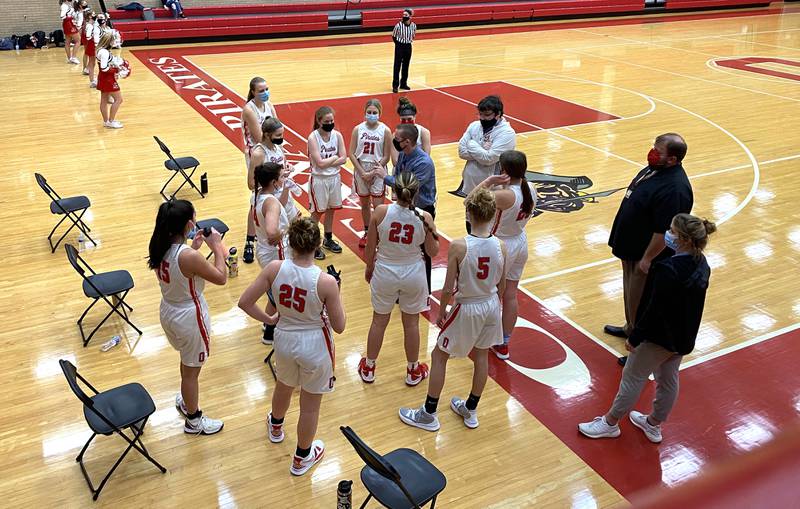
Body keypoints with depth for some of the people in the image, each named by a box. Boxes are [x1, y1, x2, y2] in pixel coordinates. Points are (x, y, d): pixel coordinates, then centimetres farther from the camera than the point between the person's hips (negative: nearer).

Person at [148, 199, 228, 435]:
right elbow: (221, 278, -20)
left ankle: (185, 401, 53)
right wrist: (217, 247, -12)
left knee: (187, 362, 31)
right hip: (189, 318, -8)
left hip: (168, 312, 8)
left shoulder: (160, 247, -9)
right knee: (191, 370, 13)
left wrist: (193, 247, 5)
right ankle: (194, 420, 32)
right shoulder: (189, 257, -32)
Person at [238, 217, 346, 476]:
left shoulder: (275, 268, -19)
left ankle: (276, 427, 64)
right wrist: (337, 295, -3)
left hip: (284, 340, 4)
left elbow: (244, 302, -12)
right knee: (310, 406, 18)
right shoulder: (326, 282, -27)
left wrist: (268, 319, 4)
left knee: (283, 386, 35)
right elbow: (339, 326, -16)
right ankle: (302, 458, 40)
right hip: (315, 347, -4)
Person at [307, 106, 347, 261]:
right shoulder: (313, 138, -17)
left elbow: (343, 158, -7)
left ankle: (328, 239, 34)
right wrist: (335, 157, -10)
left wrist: (327, 162, -17)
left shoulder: (337, 135, -3)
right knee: (317, 212, 5)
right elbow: (320, 163, -22)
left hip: (334, 177, 5)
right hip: (319, 179, -5)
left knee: (331, 209, 17)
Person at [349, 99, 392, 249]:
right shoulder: (358, 129, -3)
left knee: (378, 206, -4)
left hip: (377, 172, -3)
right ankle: (367, 233, 31)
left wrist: (372, 173, -12)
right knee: (364, 204, 15)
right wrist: (362, 172, -11)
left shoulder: (385, 131, -9)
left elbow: (386, 157, -7)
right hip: (361, 170, 3)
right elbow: (352, 154, -3)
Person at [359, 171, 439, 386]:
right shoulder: (424, 218, -17)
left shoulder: (380, 212, -18)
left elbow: (370, 247, -7)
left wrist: (369, 268, 10)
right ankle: (413, 371, 36)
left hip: (384, 273, 0)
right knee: (411, 323, 18)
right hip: (412, 275, 0)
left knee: (379, 322, 19)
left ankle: (368, 368, 37)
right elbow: (433, 251, -6)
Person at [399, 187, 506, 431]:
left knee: (439, 356, 14)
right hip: (491, 306, 5)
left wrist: (441, 312, 0)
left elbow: (448, 289, -17)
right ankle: (470, 411, 40)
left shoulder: (458, 246, -24)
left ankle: (429, 414, 25)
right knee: (481, 356, 23)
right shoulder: (500, 246, -11)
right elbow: (500, 287, 1)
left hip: (466, 308, -5)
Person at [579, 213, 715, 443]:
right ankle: (654, 424, 41)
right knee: (668, 380, 21)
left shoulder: (669, 269, -31)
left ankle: (610, 423, 26)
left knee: (633, 377, 9)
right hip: (683, 337, 8)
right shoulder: (701, 265, -4)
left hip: (660, 336, -8)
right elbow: (691, 304, 7)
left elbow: (654, 310, -26)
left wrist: (634, 337, -16)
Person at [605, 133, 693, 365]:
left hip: (647, 255, -10)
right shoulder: (655, 168, 0)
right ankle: (631, 329, 48)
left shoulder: (674, 189, -31)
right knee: (631, 294, 27)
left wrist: (647, 259, -20)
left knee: (641, 302, 5)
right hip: (632, 248, 10)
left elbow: (665, 232, -29)